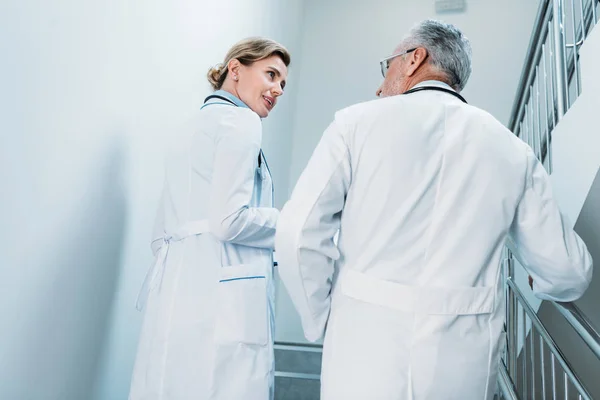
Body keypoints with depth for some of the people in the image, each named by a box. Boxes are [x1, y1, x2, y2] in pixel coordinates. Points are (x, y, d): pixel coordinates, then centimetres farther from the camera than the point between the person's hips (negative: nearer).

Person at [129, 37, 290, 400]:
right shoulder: (240, 121, -4)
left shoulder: (200, 124, 23)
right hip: (220, 295, -9)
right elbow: (229, 220, -15)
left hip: (179, 288, 9)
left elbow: (162, 237, 20)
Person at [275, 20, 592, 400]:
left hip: (365, 351, -2)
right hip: (465, 366, 3)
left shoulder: (358, 121, -4)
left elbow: (297, 234, -11)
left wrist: (322, 320, 4)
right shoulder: (512, 149, 4)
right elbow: (567, 273, 7)